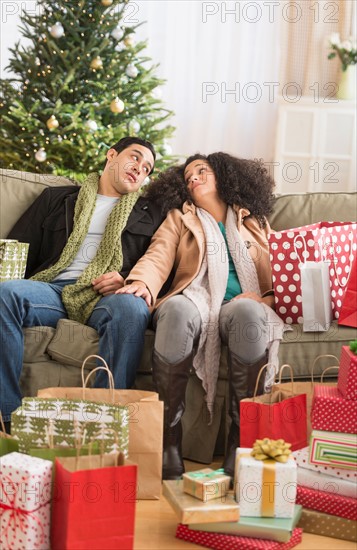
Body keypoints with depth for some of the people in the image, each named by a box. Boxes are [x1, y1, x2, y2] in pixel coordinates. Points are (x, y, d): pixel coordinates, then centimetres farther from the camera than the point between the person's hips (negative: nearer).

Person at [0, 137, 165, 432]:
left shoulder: (151, 213, 27)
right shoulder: (56, 198, 29)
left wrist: (127, 280, -8)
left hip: (107, 297, -1)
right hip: (53, 289, 1)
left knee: (131, 307, -39)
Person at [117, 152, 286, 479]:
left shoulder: (256, 224, 30)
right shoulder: (179, 218, 29)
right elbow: (158, 258, 11)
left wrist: (262, 297, -2)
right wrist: (141, 282, -13)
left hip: (241, 305, 0)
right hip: (195, 299, 0)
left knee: (249, 312, -38)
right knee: (178, 308, -39)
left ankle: (242, 436, -36)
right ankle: (168, 436, -38)